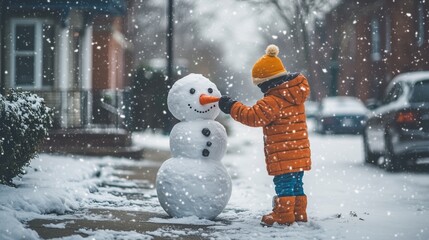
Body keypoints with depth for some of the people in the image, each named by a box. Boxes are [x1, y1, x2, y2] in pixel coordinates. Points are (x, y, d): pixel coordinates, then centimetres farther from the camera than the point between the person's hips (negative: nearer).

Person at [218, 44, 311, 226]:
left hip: (283, 155, -9)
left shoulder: (273, 101, -17)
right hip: (299, 154, 9)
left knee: (283, 184, -2)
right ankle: (299, 213, 19)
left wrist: (231, 107, -13)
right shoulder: (295, 96, 12)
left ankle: (284, 215, 1)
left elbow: (254, 116, -20)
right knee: (296, 184, 14)